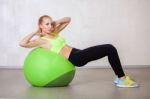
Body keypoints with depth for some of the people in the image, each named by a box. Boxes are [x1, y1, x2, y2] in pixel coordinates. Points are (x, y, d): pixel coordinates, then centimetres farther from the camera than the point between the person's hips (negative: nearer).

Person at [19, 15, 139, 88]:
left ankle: (119, 77, 12)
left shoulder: (54, 32, 17)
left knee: (110, 48, 2)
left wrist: (56, 22, 11)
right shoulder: (41, 40, -4)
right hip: (76, 58, -8)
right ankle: (122, 79, -6)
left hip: (79, 54, 8)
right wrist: (34, 32, -7)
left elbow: (68, 19, 27)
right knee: (110, 49, -14)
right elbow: (22, 43, -19)